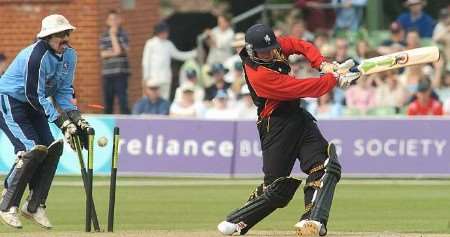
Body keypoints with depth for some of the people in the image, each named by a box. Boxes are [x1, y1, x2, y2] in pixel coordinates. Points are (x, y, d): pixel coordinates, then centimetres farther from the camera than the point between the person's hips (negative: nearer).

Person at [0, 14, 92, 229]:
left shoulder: (69, 55, -2)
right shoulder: (37, 55, -28)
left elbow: (64, 91, 4)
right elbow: (35, 95, -28)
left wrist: (75, 116, -12)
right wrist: (61, 122, -30)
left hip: (32, 105, 8)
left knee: (52, 147, -3)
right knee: (32, 149, -20)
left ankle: (35, 205, 6)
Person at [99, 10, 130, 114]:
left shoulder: (122, 34, -1)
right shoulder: (104, 36, 11)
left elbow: (118, 50, -13)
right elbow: (103, 54, 2)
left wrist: (113, 35, -12)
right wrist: (113, 53, -14)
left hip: (120, 72, -4)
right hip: (107, 73, 4)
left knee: (123, 101, -12)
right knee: (107, 102, 8)